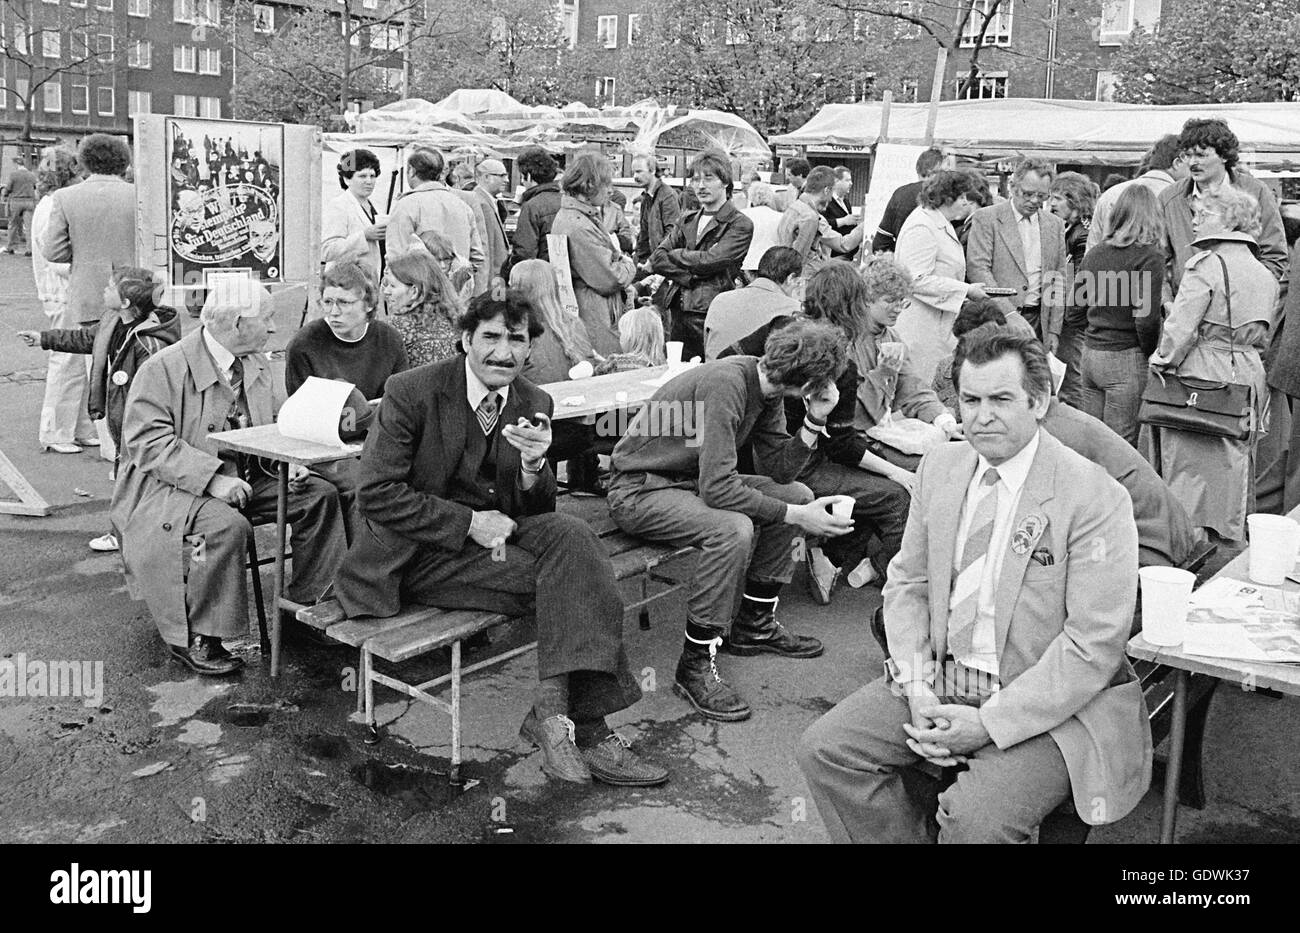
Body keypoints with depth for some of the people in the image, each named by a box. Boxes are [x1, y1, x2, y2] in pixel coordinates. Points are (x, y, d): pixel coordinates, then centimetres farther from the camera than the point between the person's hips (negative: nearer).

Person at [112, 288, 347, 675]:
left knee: (321, 495, -7)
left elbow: (268, 426, 18)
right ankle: (194, 639, -19)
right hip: (173, 488, -7)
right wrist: (212, 477, -30)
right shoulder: (163, 368, -14)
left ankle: (305, 602, 6)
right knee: (227, 525, -35)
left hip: (245, 479, 7)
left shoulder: (256, 363, 9)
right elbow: (148, 442, -20)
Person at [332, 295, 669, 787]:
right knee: (565, 579, -24)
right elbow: (378, 496, -15)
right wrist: (469, 523, -21)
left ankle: (554, 709, -25)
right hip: (421, 552, -5)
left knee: (572, 535, -25)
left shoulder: (535, 404, 3)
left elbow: (538, 513, 4)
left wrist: (534, 465, -19)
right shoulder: (411, 392, -11)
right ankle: (583, 728, -16)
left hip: (492, 529, 5)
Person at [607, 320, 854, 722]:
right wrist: (796, 516, -28)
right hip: (639, 489, -10)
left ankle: (754, 624, 16)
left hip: (695, 478, 10)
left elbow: (778, 470, 1)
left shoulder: (766, 386, -1)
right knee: (734, 529, -33)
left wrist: (815, 421, -12)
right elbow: (717, 489, -33)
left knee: (798, 494, 6)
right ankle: (695, 666, -19)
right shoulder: (725, 384, -29)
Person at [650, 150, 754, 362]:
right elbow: (657, 258, 5)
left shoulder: (740, 225, -2)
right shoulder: (687, 220, 16)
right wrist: (689, 278, -9)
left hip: (711, 314, -6)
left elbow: (709, 261, -15)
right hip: (678, 312, 6)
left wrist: (676, 254, 1)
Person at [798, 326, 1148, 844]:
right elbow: (907, 582, 9)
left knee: (976, 819, -28)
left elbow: (1093, 646, -17)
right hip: (938, 681, 6)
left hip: (1048, 704, -6)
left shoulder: (1095, 499, -16)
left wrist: (989, 723, -20)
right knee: (823, 748, -7)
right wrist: (917, 687, -6)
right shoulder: (940, 467, 4)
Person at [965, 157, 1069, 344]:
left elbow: (1060, 281, 14)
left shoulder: (1055, 224, 13)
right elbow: (977, 268, -10)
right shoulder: (985, 218, -1)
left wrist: (1054, 330, 6)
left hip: (1039, 320, 4)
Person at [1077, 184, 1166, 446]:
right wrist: (1150, 354, 0)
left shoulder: (1094, 252, 7)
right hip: (1125, 358, -6)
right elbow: (1146, 317, -16)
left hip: (1089, 354, 6)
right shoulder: (1150, 257, -10)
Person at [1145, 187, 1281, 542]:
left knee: (1190, 465, 2)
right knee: (1235, 465, 15)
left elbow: (1181, 326, -16)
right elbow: (1263, 337, 13)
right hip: (1249, 374, 7)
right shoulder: (1265, 273, 11)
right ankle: (1232, 537, 25)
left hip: (1203, 373, -7)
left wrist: (1162, 360, -4)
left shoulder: (1207, 263, -12)